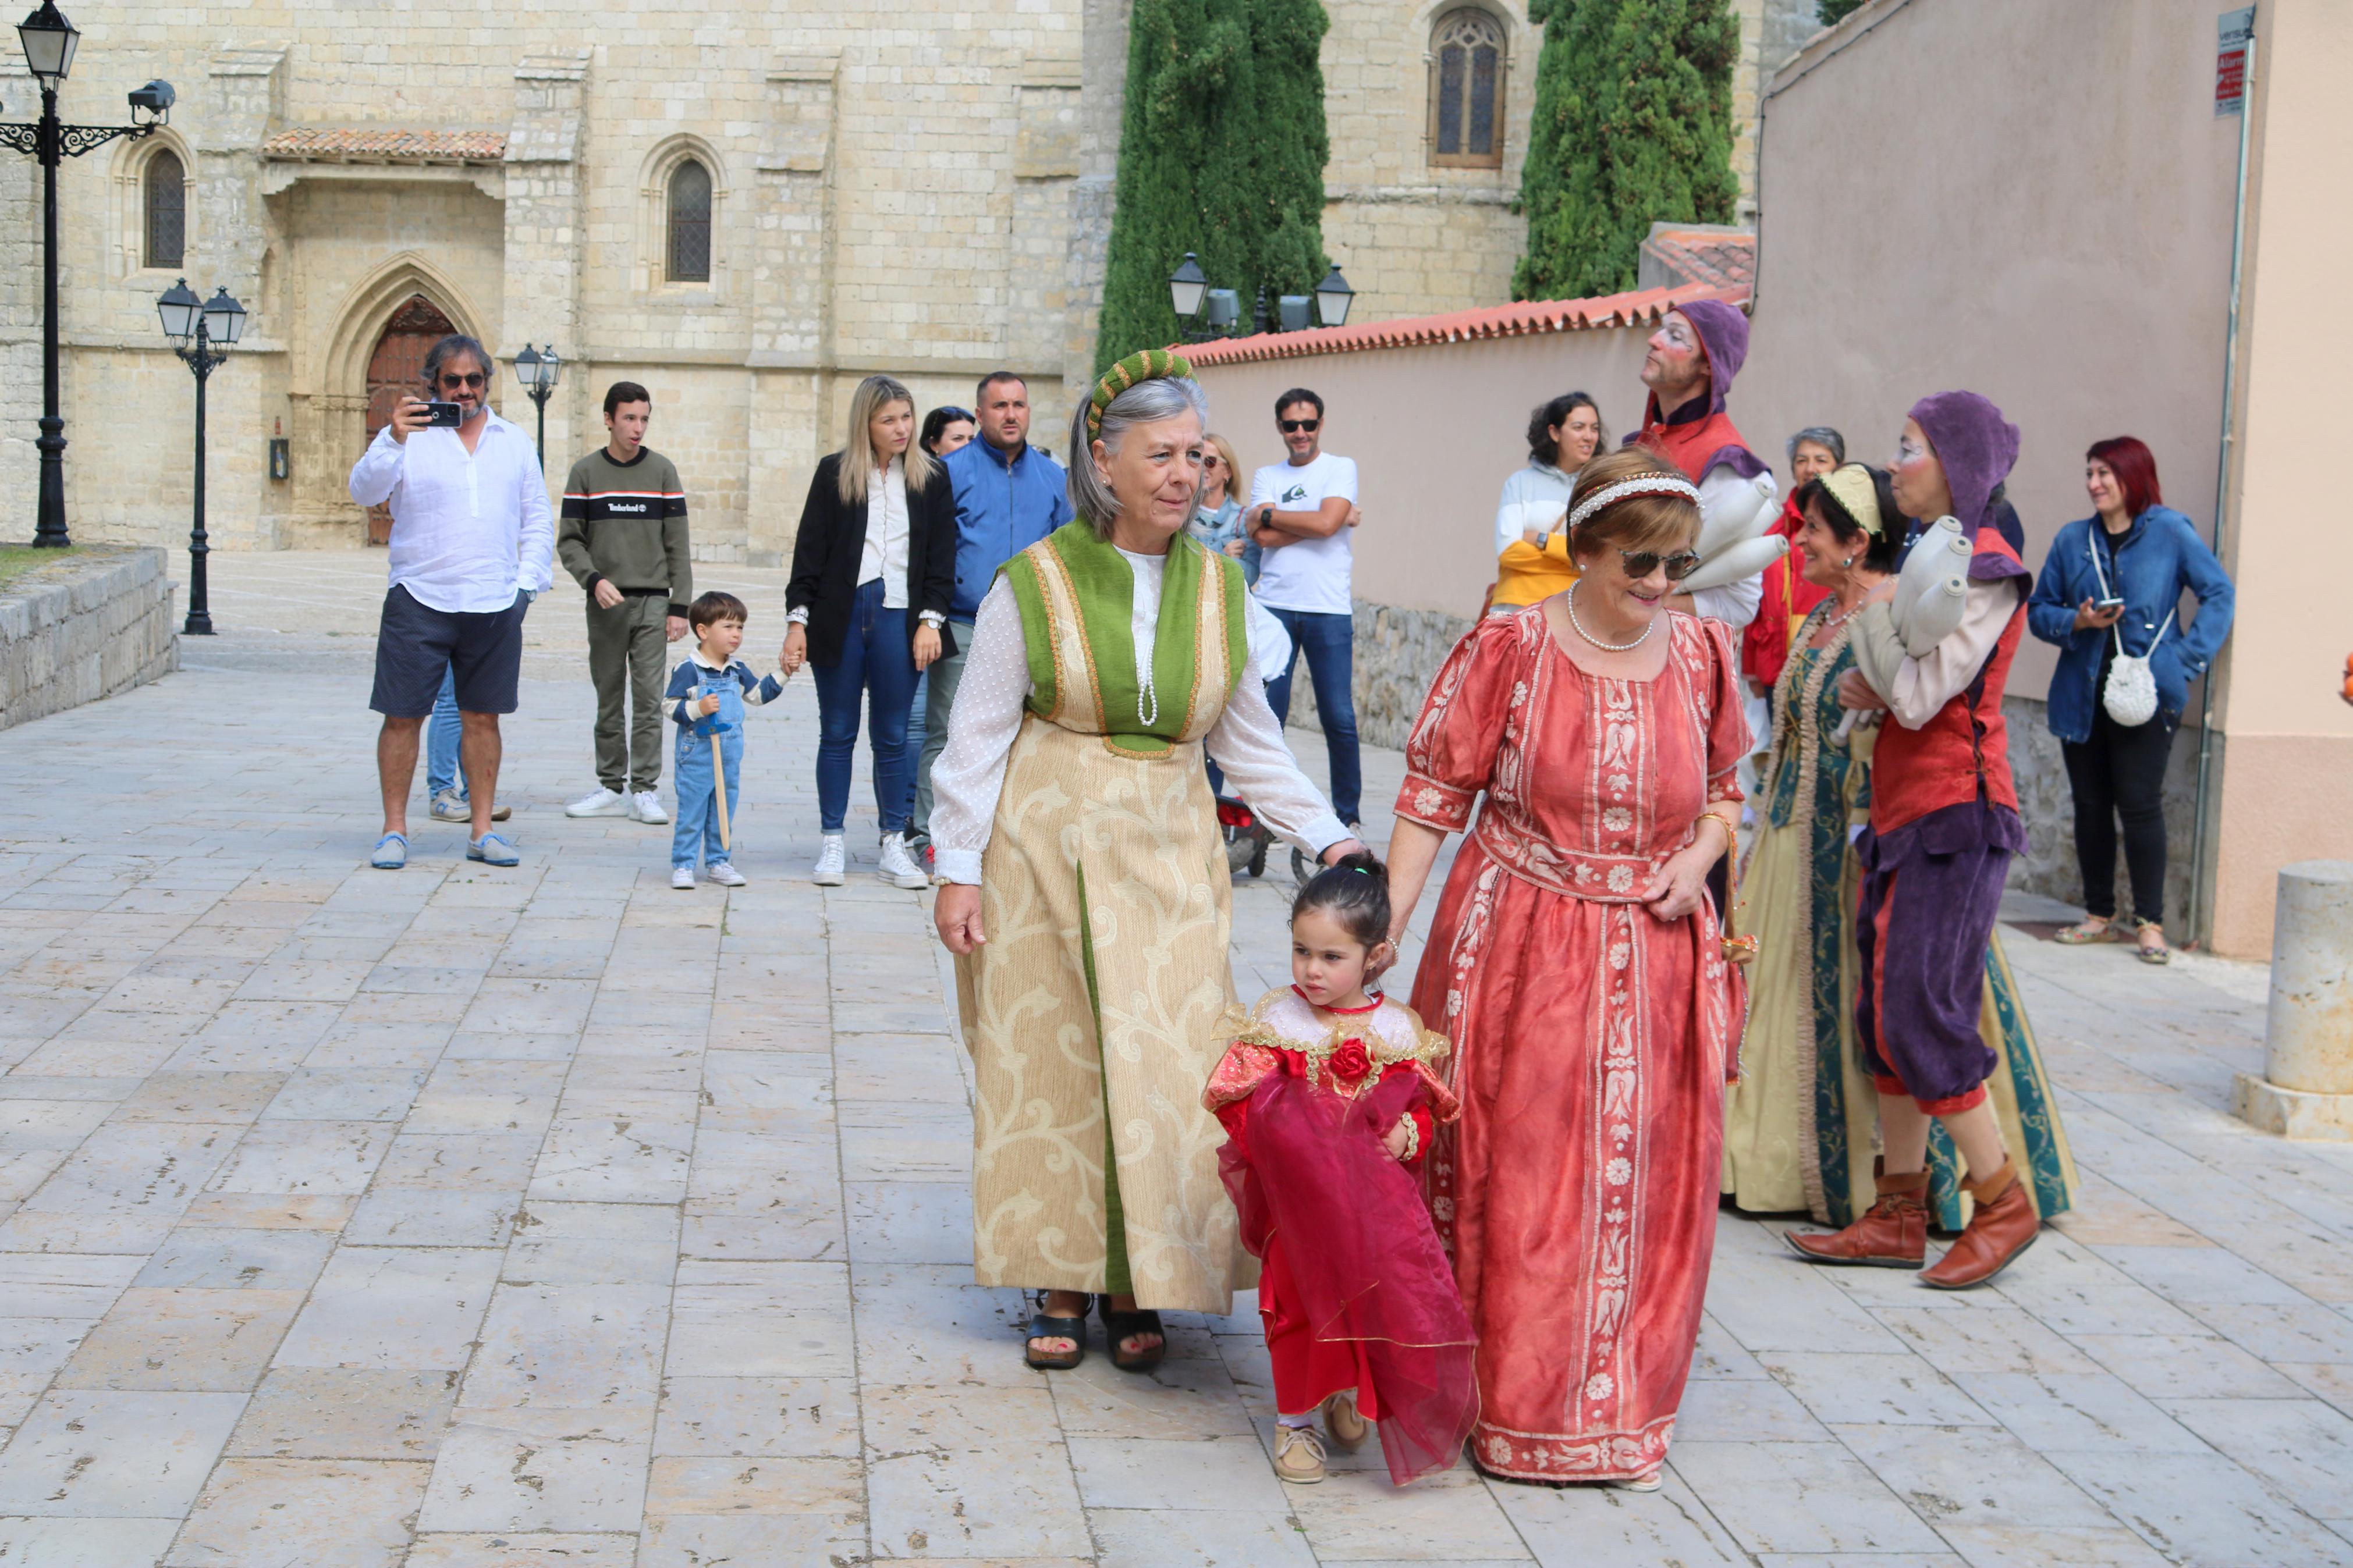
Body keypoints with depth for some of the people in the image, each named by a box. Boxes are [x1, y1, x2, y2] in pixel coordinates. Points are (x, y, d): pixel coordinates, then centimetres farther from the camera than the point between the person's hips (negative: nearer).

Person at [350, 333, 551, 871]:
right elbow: (364, 491, -9)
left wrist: (528, 580, 7)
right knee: (403, 716, -2)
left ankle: (482, 831, 15)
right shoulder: (409, 436, 4)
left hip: (495, 605, 3)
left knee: (482, 717, 7)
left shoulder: (515, 442, 15)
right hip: (419, 601, -2)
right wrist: (394, 441, -24)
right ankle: (394, 831, 8)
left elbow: (537, 520, 18)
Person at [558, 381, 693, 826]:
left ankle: (644, 789, -2)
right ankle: (612, 788, 11)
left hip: (652, 603, -1)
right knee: (609, 701, 5)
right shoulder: (586, 473, 5)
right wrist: (594, 580, -14)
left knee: (648, 698, -6)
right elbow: (569, 541, 3)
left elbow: (678, 546, 4)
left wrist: (680, 607, -2)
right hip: (605, 605, 1)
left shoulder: (662, 471, 5)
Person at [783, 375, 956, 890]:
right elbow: (810, 551, 3)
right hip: (839, 616, 0)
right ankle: (832, 843, 12)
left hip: (899, 618, 0)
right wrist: (797, 621, -3)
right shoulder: (834, 473, 3)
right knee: (838, 733, 5)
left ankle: (894, 844, 12)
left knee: (892, 736, 4)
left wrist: (931, 620, -4)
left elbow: (942, 556, 6)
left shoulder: (931, 478, 6)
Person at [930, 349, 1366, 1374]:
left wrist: (1329, 839, 1)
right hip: (1045, 846, -2)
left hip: (1169, 852, 2)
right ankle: (1064, 1281, 16)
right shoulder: (1036, 582, -5)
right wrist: (960, 868, -6)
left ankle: (1139, 1288, 13)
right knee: (1052, 1060, 3)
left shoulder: (1219, 588, 4)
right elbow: (978, 735, -2)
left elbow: (1250, 744, 10)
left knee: (1162, 1063, -1)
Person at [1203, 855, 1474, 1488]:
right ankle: (1295, 1419, 20)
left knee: (1384, 1294, 3)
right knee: (1298, 1301, 3)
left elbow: (1427, 1102, 7)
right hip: (1299, 1197, -2)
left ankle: (1348, 1394, 30)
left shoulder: (1399, 1029, -2)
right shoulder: (1275, 1021, -7)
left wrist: (1409, 1134, -14)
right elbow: (1239, 1103, -8)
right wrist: (1286, 1142, -21)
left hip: (1379, 1203, 2)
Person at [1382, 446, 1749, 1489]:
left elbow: (1724, 788, 16)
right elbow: (1434, 799, -5)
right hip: (1522, 950, -3)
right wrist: (1380, 933, -12)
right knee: (1517, 1177, 1)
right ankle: (1517, 1408, 16)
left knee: (1643, 1183, 7)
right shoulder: (1508, 650, -8)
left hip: (1656, 957, 4)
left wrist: (1701, 853, -5)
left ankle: (1620, 1411, 23)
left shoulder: (1702, 653, 4)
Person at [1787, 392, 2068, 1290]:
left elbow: (1921, 696, -19)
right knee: (1883, 1012, 7)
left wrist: (1864, 591, -12)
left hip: (1955, 815, -9)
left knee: (1922, 1014, -9)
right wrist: (1868, 690, 2)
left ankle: (2004, 1203, 4)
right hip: (1903, 810, 9)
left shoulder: (1986, 570, -12)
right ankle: (1899, 1217, 12)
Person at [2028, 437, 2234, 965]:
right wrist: (2076, 622, -9)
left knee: (2139, 803, -6)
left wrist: (2188, 659, -8)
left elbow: (2219, 594, -2)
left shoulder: (2171, 533, -3)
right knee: (2090, 804, 9)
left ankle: (2150, 921, 3)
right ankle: (2098, 914, 20)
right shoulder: (2073, 540, 7)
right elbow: (2038, 610, 11)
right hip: (2083, 697, 4)